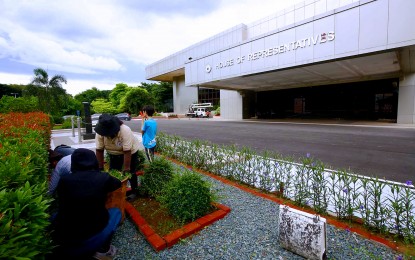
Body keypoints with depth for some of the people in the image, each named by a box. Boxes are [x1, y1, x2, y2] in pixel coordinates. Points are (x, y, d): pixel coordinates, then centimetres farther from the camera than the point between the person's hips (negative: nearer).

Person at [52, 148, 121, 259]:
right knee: (116, 212, 20)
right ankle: (103, 250, 13)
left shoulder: (64, 180, -6)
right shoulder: (103, 178, -10)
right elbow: (118, 183, 14)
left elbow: (62, 206, 14)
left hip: (60, 242, 3)